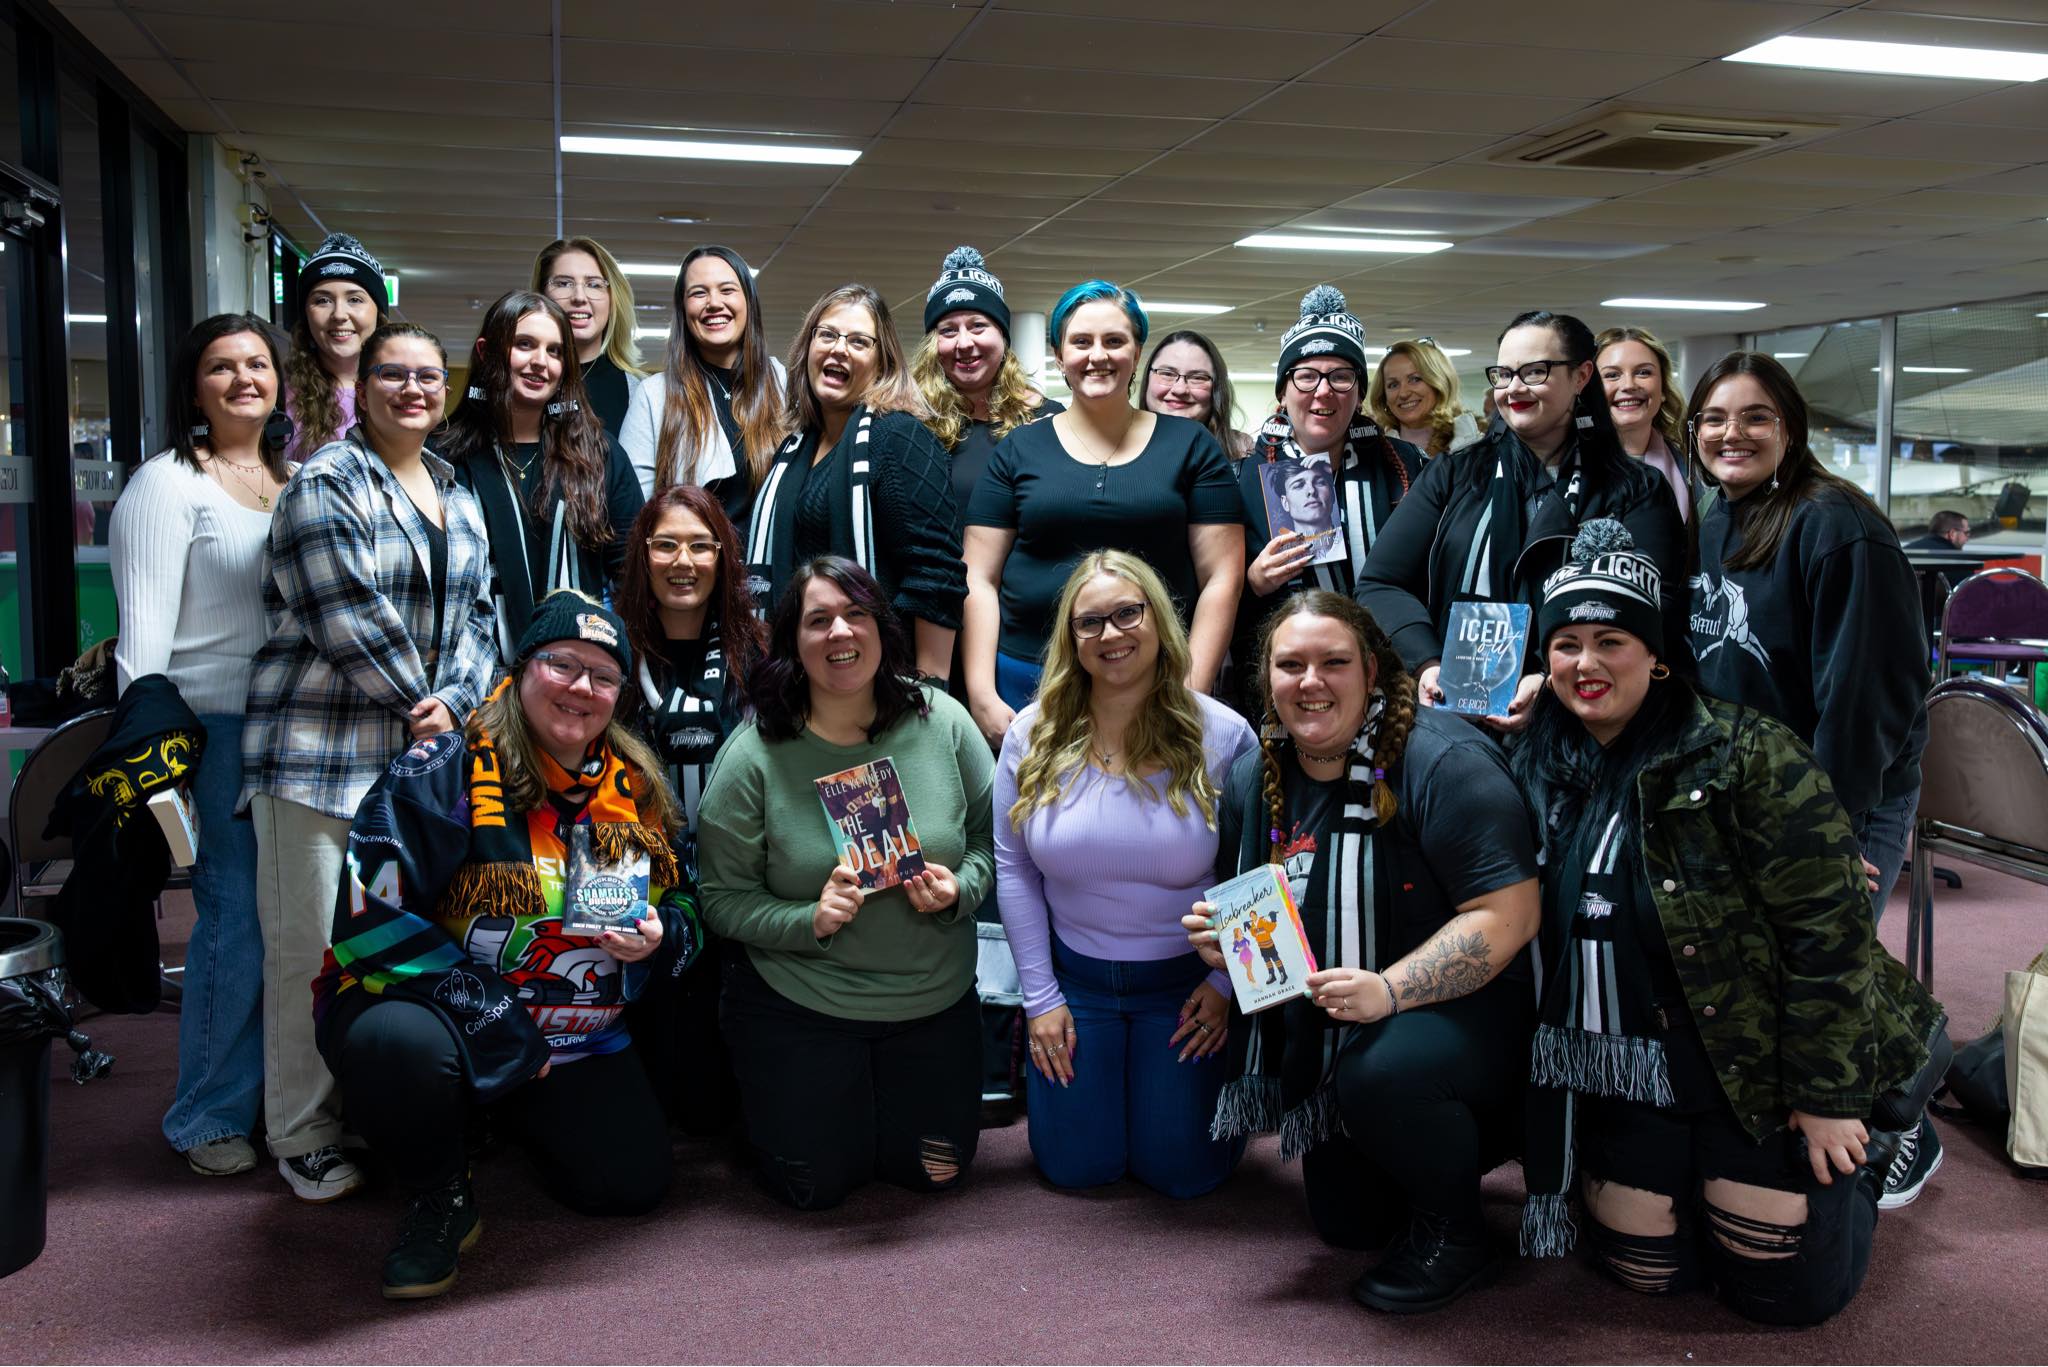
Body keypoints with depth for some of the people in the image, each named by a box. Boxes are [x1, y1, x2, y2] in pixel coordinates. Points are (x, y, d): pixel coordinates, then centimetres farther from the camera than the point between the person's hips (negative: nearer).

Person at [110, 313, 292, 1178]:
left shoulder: (299, 481, 14)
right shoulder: (167, 484, -5)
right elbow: (144, 634, -10)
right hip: (219, 726, -6)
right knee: (237, 918, -4)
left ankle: (279, 1090, 23)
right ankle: (208, 1118, 11)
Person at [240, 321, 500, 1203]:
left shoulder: (457, 497, 16)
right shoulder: (326, 486, -5)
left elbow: (478, 615, 13)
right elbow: (348, 620, -14)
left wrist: (454, 701, -4)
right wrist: (421, 705, -7)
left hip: (426, 749, 6)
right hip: (321, 749, -6)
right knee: (312, 944, -3)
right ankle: (304, 1139, 9)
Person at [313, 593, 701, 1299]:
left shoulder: (635, 790, 2)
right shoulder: (445, 770, -16)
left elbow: (682, 912, 12)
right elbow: (370, 919, -22)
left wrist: (659, 938, -15)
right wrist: (496, 1024, -24)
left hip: (575, 1040, 6)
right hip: (423, 1003, -5)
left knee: (633, 1185, 0)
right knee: (402, 1046, -39)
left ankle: (513, 1118, 32)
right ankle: (437, 1199, -5)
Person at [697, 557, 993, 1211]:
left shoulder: (942, 721, -9)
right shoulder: (753, 755, -15)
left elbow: (992, 833, 1)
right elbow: (723, 899, -11)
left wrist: (960, 888, -19)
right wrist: (811, 921, -27)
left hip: (933, 998, 3)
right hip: (799, 1006, -2)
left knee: (934, 1172, 10)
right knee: (817, 1185, 4)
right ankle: (764, 1094, 36)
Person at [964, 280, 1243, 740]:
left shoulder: (1192, 447, 5)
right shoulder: (1019, 450, 7)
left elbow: (1221, 577, 3)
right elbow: (979, 578, 5)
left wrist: (1191, 694, -6)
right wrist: (982, 694, -4)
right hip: (1025, 680, 1)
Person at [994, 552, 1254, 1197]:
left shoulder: (1221, 735, -13)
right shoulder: (1034, 735, -7)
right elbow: (1012, 866, -1)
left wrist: (1226, 982, -7)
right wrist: (1040, 995, -2)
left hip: (1187, 981, -1)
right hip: (1074, 976, 2)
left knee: (1183, 1171, 4)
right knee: (1075, 1167, 6)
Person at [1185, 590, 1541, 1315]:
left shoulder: (1442, 760, -23)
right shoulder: (1254, 776, -1)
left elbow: (1508, 914, -27)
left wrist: (1388, 989, -36)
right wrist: (1219, 936, -10)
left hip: (1465, 1010, -7)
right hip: (1324, 1035, 7)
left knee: (1381, 1076, -39)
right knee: (1346, 1223, 15)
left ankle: (1452, 1233, -9)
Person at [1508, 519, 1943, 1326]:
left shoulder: (1746, 754, -17)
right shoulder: (1540, 769, 1)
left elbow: (1826, 930, -17)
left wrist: (1825, 1098, -16)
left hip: (1756, 1068, -4)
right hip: (1623, 1073, 5)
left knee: (1782, 1291, 1)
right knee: (1642, 1272, 7)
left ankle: (1857, 1161, 30)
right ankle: (1701, 1188, 38)